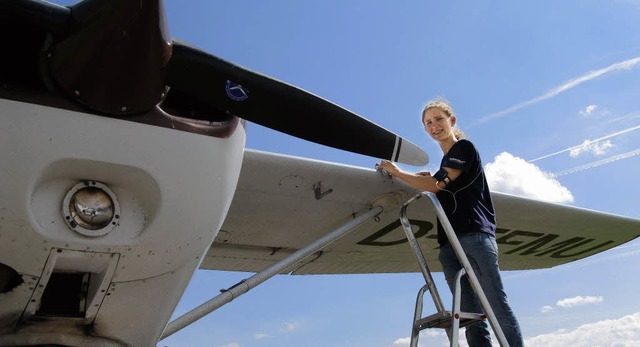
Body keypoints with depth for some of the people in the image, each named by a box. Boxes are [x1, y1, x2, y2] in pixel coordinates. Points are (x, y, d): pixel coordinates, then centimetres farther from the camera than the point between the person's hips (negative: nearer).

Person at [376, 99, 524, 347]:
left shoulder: (464, 148, 5)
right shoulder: (446, 162, 28)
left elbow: (436, 185, -7)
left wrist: (397, 172, 2)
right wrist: (430, 179, 15)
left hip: (475, 235, -7)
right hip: (451, 243, 7)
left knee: (499, 309, -11)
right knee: (470, 318, -3)